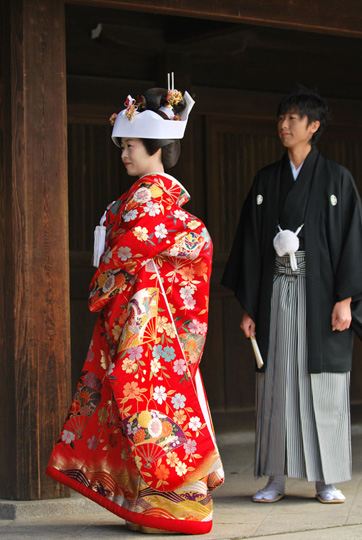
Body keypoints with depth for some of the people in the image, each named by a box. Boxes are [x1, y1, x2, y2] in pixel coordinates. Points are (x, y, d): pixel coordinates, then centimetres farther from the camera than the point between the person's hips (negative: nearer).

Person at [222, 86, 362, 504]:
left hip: (319, 294, -2)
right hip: (276, 294, 3)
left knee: (323, 384, -2)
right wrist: (248, 306, 4)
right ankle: (276, 478, 5)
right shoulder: (265, 181, 11)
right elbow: (250, 244, 10)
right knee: (276, 383, 0)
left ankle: (327, 480, 5)